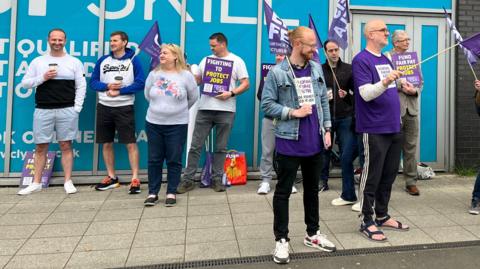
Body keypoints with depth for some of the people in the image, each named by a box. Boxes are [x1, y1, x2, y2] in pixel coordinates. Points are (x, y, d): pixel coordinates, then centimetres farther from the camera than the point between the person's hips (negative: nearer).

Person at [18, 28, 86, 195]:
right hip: (43, 111, 2)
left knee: (66, 146, 3)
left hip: (67, 110, -1)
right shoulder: (38, 61, 9)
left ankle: (68, 182, 10)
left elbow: (81, 87, 3)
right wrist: (42, 78, -9)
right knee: (41, 147, 6)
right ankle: (36, 183, 16)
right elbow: (25, 83, 8)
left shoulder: (74, 62, 6)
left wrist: (76, 109, -5)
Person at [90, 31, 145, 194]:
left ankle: (135, 179, 1)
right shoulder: (103, 60, 10)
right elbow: (93, 82, 8)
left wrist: (119, 91, -15)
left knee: (131, 144, -6)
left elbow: (140, 83, -9)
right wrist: (107, 86, -11)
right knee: (107, 144, 10)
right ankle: (112, 177, 23)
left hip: (125, 108, -4)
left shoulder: (133, 61, -1)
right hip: (104, 107, 5)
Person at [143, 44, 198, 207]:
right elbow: (148, 95, 15)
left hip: (177, 125, -2)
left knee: (174, 160, 4)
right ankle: (153, 193, 19)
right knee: (154, 159, 8)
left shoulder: (186, 75, -4)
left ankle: (171, 193, 16)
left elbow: (193, 97, 7)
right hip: (153, 123, 3)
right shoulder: (154, 74, 2)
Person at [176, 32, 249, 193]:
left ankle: (217, 179, 17)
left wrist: (231, 93, -16)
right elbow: (197, 80, 19)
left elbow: (245, 84, -2)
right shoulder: (206, 60, 15)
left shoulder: (236, 61, 3)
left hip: (226, 110, -3)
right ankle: (188, 179, 9)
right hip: (205, 109, 3)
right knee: (195, 146, 1)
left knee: (221, 147, 6)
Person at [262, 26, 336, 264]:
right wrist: (292, 112, -17)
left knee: (312, 188, 17)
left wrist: (327, 129, 6)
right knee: (283, 191, 4)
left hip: (315, 140, 6)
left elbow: (323, 100, 11)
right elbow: (267, 104, -9)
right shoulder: (277, 72, -9)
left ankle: (312, 234, 33)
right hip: (289, 141, -5)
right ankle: (281, 240, 17)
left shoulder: (316, 69, 7)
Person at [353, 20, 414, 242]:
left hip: (393, 127, 8)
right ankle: (366, 222, 10)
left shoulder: (385, 59, 16)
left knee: (389, 175, 14)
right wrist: (385, 82, -34)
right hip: (375, 129, -8)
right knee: (372, 176, -1)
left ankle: (382, 216, 27)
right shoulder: (361, 60, -10)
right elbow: (366, 93, -20)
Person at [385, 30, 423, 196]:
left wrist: (415, 90, -3)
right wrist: (401, 86, -16)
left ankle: (411, 182, 16)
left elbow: (420, 82, 18)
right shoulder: (386, 58, -2)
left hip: (411, 108, 5)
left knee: (411, 147, 7)